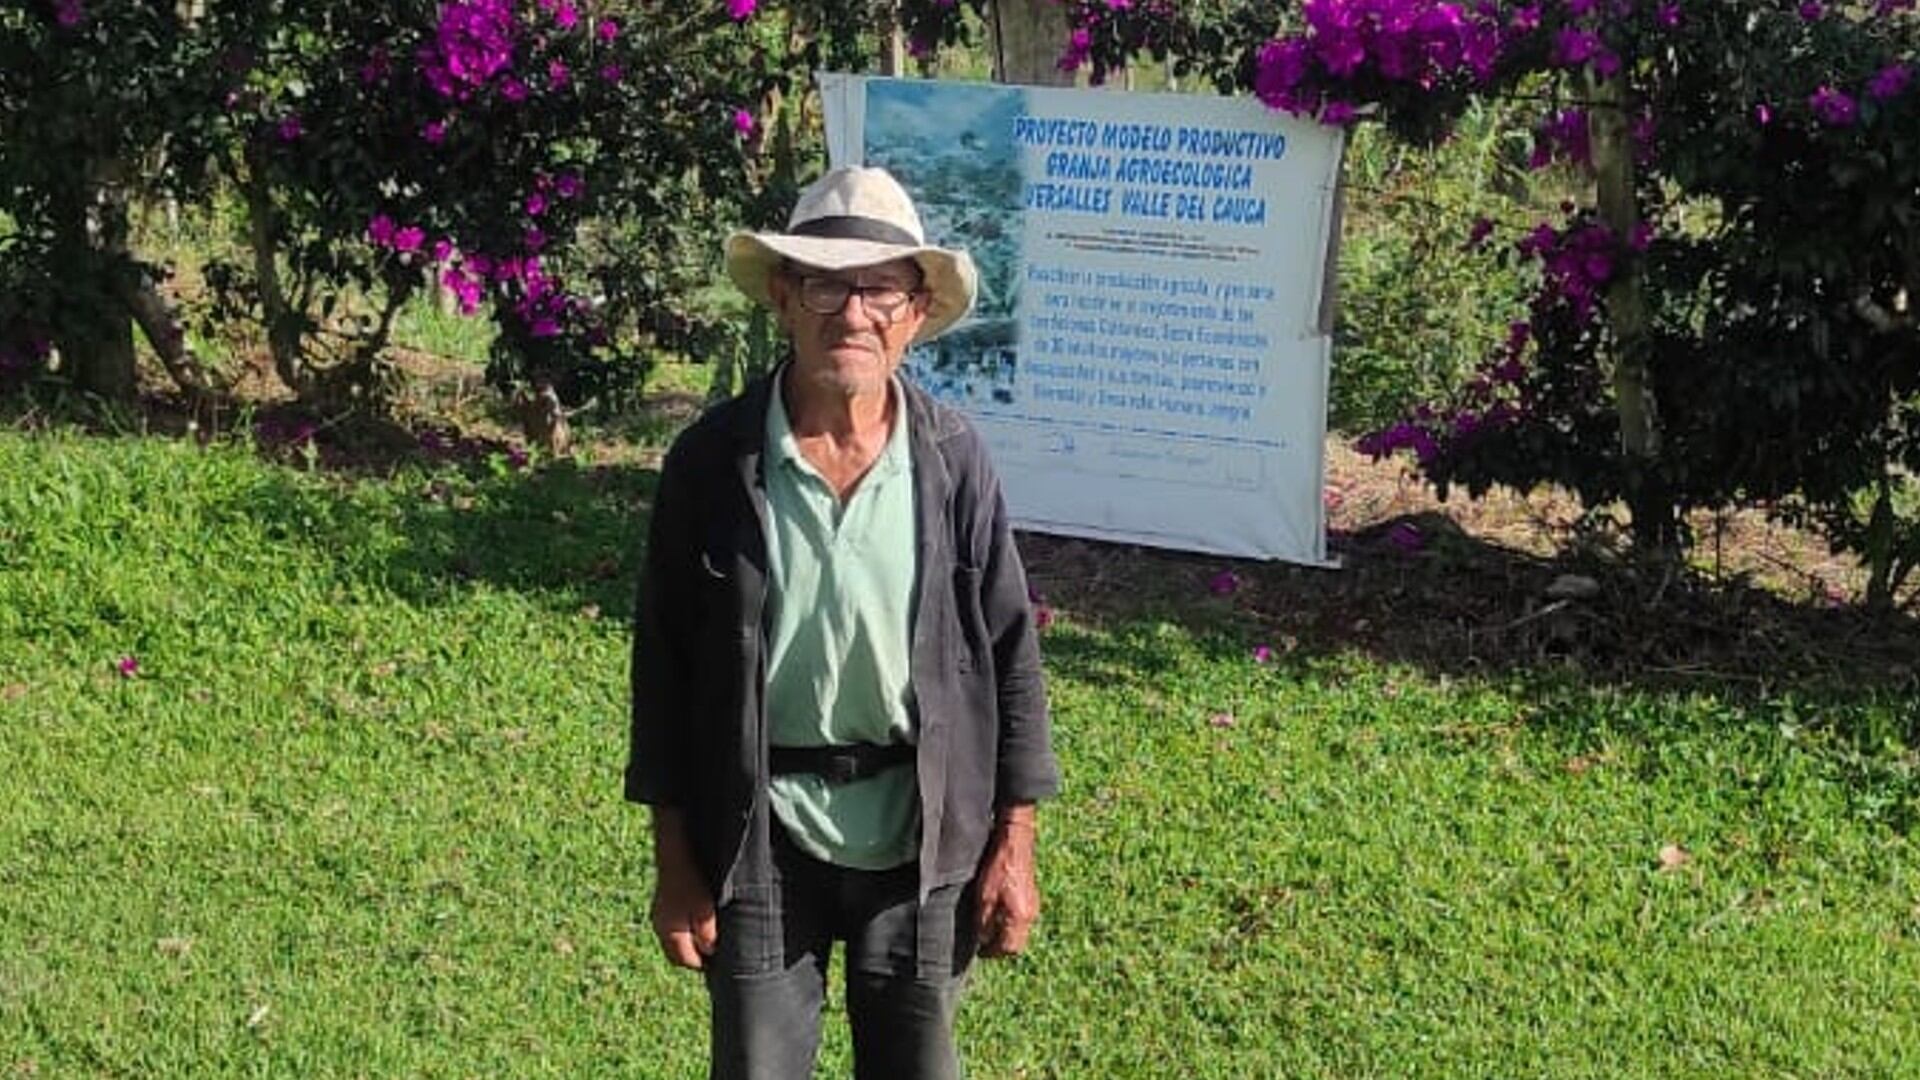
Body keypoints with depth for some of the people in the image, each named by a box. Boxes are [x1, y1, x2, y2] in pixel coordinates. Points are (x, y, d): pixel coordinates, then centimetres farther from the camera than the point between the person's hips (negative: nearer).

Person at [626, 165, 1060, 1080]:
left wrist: (1013, 842, 0)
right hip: (760, 842, -1)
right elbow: (666, 665, -3)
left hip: (918, 840, 1)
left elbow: (1010, 654, 0)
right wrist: (675, 861, -2)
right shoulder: (711, 462, -10)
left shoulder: (954, 460, -7)